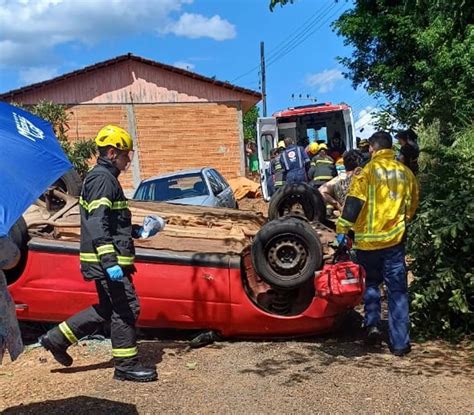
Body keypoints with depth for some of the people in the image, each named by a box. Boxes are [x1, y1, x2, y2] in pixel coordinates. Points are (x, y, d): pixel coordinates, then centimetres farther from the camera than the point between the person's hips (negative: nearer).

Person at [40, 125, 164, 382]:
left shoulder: (104, 177, 19)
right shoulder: (102, 178, -14)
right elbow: (97, 224, -23)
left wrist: (137, 231, 23)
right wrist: (110, 262, -28)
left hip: (107, 259, 11)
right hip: (107, 260, -11)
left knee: (107, 308, 17)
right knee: (126, 309, -2)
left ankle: (57, 338, 25)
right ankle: (126, 366, 10)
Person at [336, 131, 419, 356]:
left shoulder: (367, 171, -7)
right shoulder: (406, 173, 6)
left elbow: (353, 203, -14)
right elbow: (412, 206, 16)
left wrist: (342, 229, -8)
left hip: (367, 239, -2)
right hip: (395, 238, 3)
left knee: (371, 283, 20)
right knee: (397, 291, 7)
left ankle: (372, 324, 8)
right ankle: (399, 343, 9)